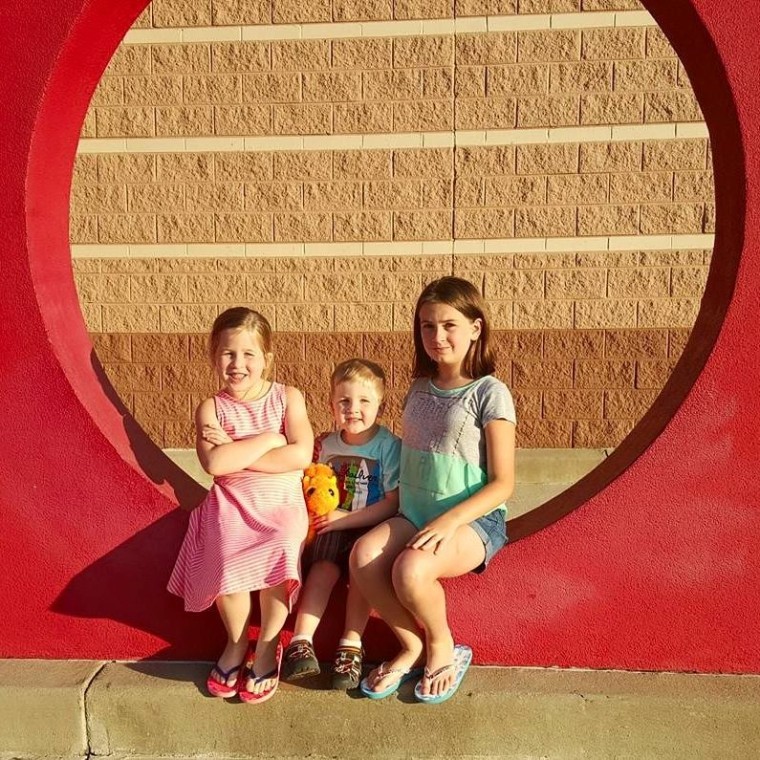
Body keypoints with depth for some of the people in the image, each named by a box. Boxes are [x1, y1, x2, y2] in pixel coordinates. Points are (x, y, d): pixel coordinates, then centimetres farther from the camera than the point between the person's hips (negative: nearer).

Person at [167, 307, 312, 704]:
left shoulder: (287, 398, 1)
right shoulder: (211, 408, 1)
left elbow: (301, 455, -14)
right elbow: (214, 463, -17)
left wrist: (236, 453, -13)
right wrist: (269, 439, -13)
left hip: (281, 503, 0)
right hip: (231, 505, 1)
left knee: (275, 555, -29)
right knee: (227, 561, -26)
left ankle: (267, 645, 0)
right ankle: (237, 641, 6)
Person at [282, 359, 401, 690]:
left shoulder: (389, 446, -10)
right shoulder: (325, 444, 6)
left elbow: (393, 502, -15)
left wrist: (346, 518, -18)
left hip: (371, 530, -3)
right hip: (331, 530, 3)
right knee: (325, 565, -24)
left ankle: (351, 645, -23)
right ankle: (301, 641, -28)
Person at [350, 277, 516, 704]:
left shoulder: (490, 393, -8)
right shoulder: (420, 389, 11)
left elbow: (502, 484, -11)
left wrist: (449, 520, -23)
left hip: (473, 520, -5)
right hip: (414, 515, 6)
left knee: (411, 569, -32)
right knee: (363, 557, -23)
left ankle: (443, 647, 0)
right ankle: (413, 646, 1)